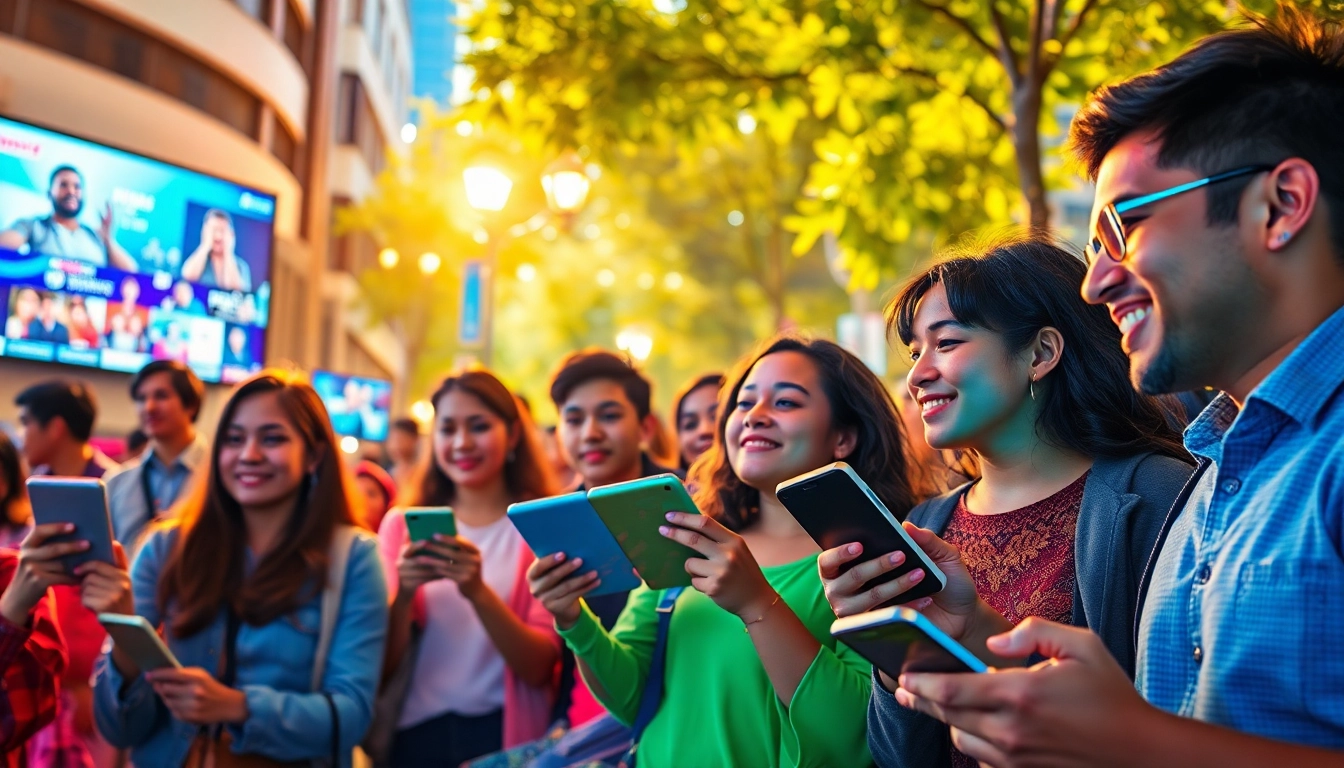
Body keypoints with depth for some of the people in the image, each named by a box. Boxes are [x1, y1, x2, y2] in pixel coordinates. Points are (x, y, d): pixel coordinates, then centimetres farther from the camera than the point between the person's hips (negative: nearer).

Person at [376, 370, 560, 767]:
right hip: (416, 734, 2)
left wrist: (478, 591, -26)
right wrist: (403, 594, -19)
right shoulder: (403, 525, 4)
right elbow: (381, 660, 0)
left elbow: (540, 668, -11)